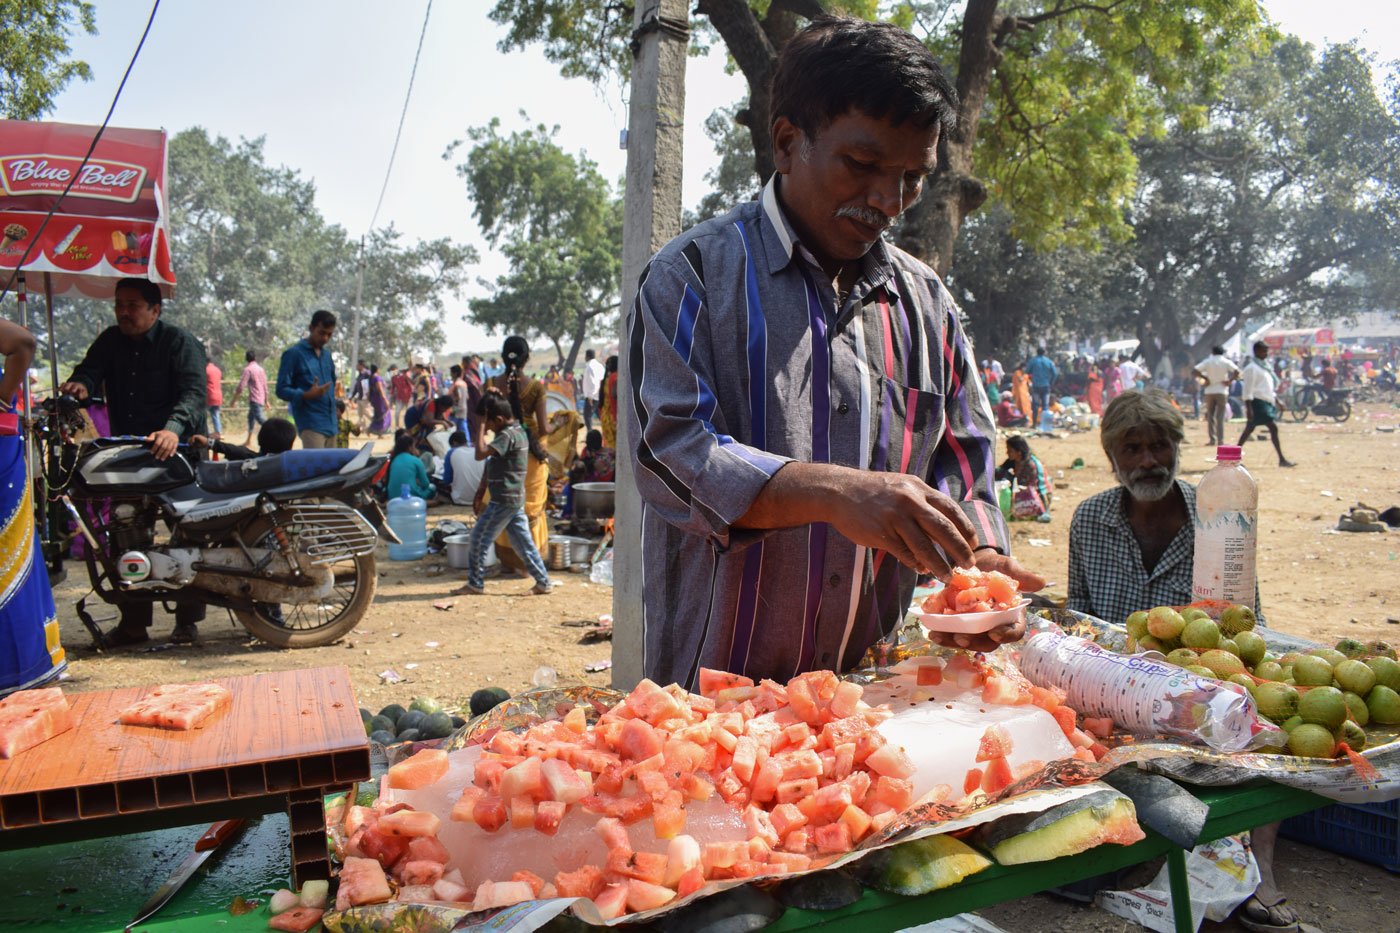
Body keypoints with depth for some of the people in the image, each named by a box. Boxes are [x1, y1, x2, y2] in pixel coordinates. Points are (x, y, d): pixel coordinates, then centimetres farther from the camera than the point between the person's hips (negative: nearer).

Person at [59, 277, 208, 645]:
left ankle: (187, 619, 9)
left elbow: (194, 392, -20)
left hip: (176, 450, -5)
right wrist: (80, 382, -28)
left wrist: (173, 429, -38)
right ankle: (133, 622, 15)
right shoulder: (110, 341, 12)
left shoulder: (179, 342, -7)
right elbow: (91, 369, -3)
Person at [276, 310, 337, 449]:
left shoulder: (327, 355, 17)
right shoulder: (294, 353, -4)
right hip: (311, 425, -7)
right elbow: (282, 390, -8)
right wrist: (307, 395, -24)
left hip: (331, 425, 7)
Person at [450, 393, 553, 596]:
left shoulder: (507, 435, -19)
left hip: (504, 500, -10)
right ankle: (543, 581, 13)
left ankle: (475, 583, 12)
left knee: (478, 539, 2)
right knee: (523, 541, 12)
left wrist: (482, 426, -20)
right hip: (515, 498, 10)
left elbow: (480, 454, -28)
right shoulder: (518, 430, 12)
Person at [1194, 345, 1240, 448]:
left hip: (1209, 392, 1)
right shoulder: (1226, 362, 0)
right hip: (1222, 391, -1)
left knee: (1210, 416, 8)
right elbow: (1237, 372, -14)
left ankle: (1212, 440, 5)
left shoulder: (1208, 361, 2)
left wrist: (1205, 378, -2)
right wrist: (1230, 381, -5)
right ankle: (1220, 440, -6)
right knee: (1220, 417, 0)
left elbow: (1196, 371, -8)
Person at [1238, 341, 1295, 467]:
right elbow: (1247, 390, -16)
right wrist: (1249, 408, -22)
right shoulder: (1252, 368, -11)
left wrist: (1277, 401, 23)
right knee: (1273, 427, -14)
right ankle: (1282, 459, -12)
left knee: (1249, 429, 11)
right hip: (1258, 402, -10)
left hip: (1267, 401, 10)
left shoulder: (1264, 366, 18)